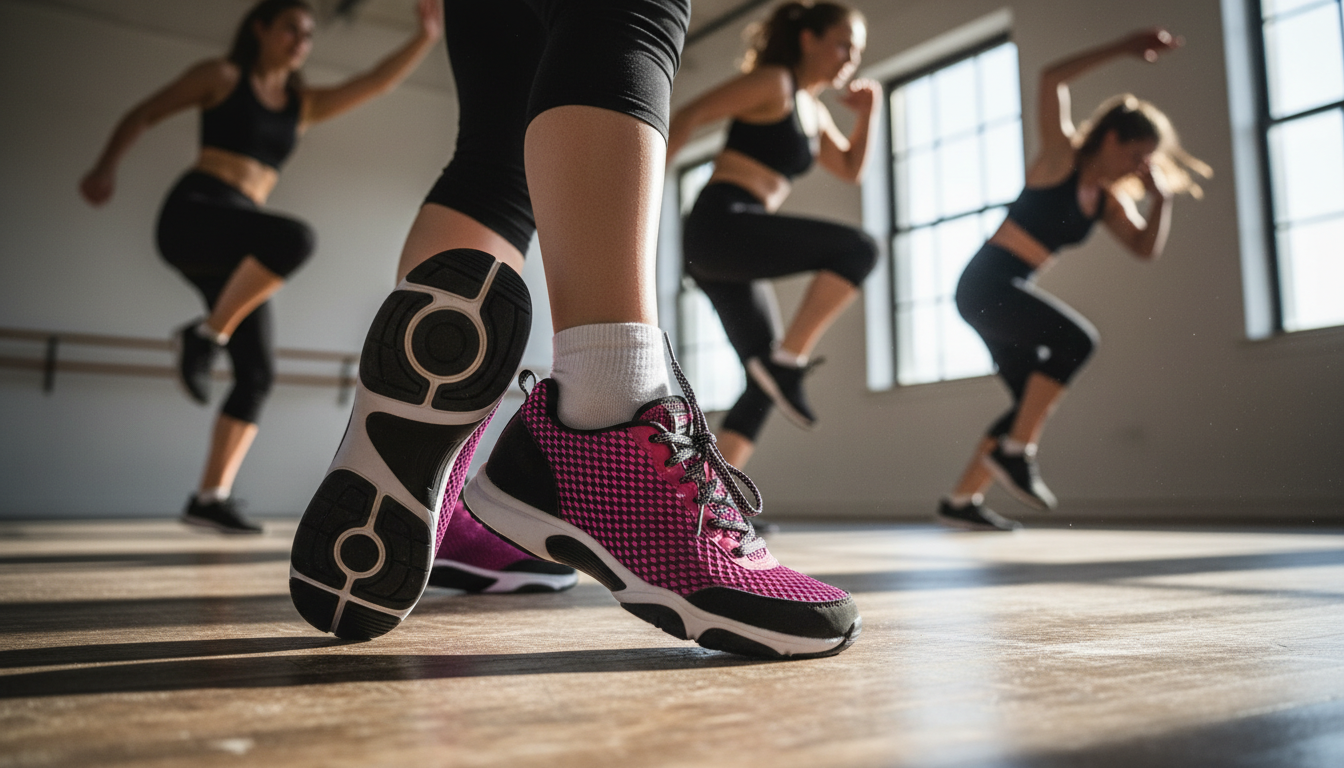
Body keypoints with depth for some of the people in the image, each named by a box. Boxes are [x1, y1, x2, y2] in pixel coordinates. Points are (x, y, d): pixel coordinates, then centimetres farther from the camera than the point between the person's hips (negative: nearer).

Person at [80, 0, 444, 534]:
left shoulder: (305, 104, 20)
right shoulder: (222, 75, 9)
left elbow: (377, 83, 9)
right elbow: (143, 114, 10)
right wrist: (106, 168, -6)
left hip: (234, 247, 6)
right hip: (192, 216, -6)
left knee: (258, 374, -6)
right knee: (294, 238, -36)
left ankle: (210, 498, -1)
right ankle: (206, 336, -20)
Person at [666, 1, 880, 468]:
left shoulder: (814, 112, 24)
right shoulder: (773, 82, -2)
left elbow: (851, 170, 32)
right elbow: (690, 115, -9)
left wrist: (867, 114, 18)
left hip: (732, 252, 9)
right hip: (721, 223, -9)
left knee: (765, 384, 5)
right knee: (857, 249, -19)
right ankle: (787, 361, -19)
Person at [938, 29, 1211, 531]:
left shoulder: (1109, 200, 15)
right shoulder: (1061, 157, -6)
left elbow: (1147, 249, 9)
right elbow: (1052, 80, -19)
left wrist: (1162, 195, -2)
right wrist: (1124, 48, -19)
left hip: (1007, 292, 9)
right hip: (986, 283, -9)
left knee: (1036, 403, 5)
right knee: (1076, 339, -25)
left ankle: (961, 501, 11)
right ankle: (1014, 451, -14)